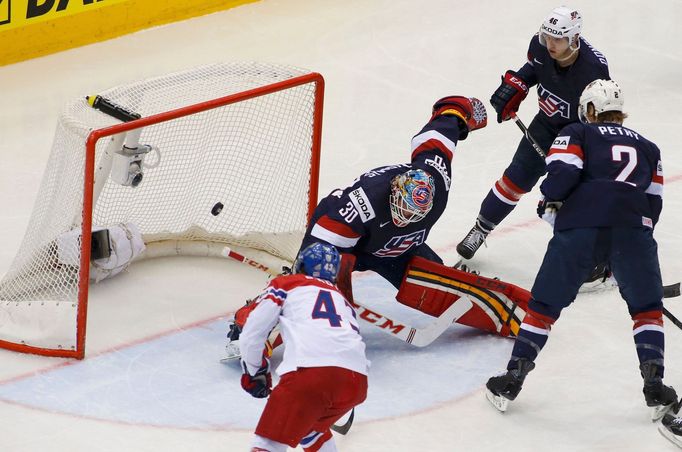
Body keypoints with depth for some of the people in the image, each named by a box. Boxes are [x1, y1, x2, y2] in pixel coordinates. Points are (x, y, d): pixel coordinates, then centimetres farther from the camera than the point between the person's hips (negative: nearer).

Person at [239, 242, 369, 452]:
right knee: (311, 428, 32)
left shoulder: (285, 284, 21)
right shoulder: (341, 298, 37)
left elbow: (253, 330, 14)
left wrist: (254, 372, 29)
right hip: (356, 381, 6)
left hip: (310, 370, -5)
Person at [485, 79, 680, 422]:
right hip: (633, 229, 1)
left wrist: (549, 204, 21)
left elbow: (562, 173, 1)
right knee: (647, 308, 18)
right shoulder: (647, 148, 30)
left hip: (579, 229, -1)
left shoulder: (576, 134, 20)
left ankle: (512, 380, 14)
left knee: (544, 305, 12)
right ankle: (654, 387, 6)